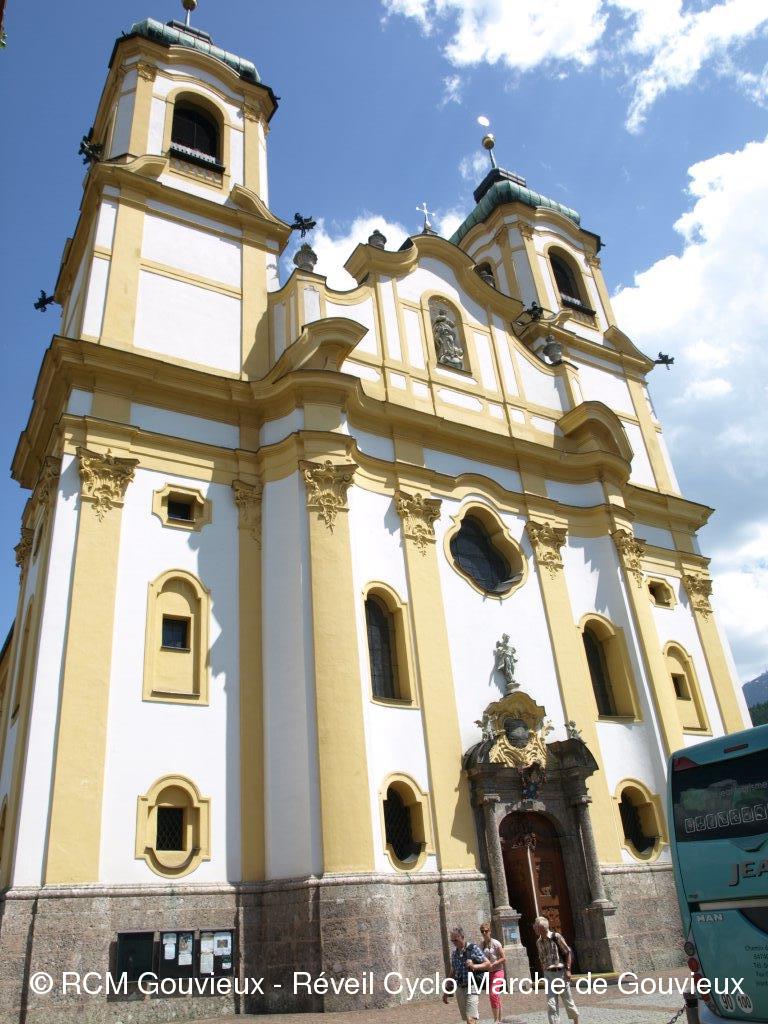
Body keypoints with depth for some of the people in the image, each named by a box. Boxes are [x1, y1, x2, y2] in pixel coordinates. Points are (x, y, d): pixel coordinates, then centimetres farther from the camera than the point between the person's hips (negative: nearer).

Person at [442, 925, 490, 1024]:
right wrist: (447, 991, 18)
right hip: (459, 989, 6)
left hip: (471, 987, -6)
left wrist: (474, 966, -21)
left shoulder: (473, 948, -5)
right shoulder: (454, 953, 11)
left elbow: (488, 964, -6)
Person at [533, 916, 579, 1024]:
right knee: (551, 1003, -4)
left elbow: (568, 952, -8)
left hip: (560, 972, -4)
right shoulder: (538, 942, 5)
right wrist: (544, 971, 9)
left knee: (567, 999, 10)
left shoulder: (556, 936, -11)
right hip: (548, 974, 4)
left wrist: (568, 970, -12)